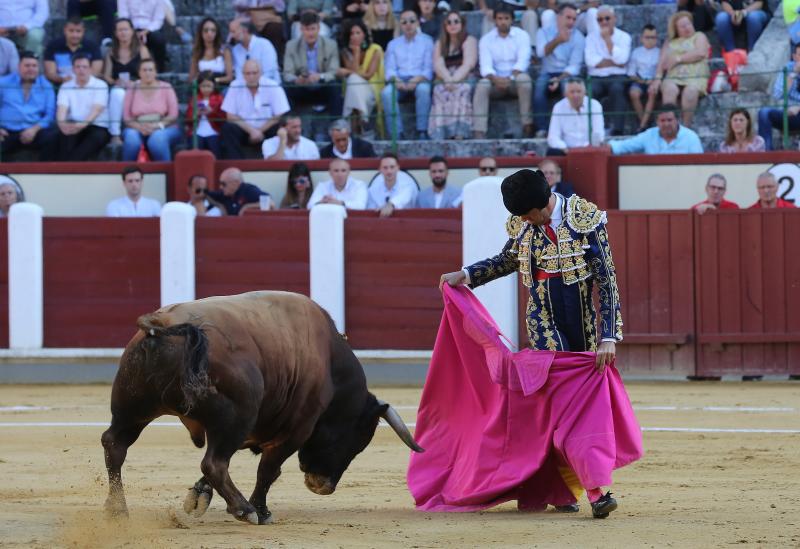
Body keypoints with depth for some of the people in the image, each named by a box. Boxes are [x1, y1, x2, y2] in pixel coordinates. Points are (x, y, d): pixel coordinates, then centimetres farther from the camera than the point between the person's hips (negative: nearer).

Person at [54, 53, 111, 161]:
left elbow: (97, 110, -15)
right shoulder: (66, 87, 8)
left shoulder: (100, 86, -1)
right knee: (64, 133, -32)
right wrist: (62, 123, -32)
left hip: (97, 127, -2)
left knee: (98, 136, -36)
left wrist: (83, 124, -36)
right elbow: (62, 109, -6)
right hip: (73, 126, 2)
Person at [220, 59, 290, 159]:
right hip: (244, 130, 1)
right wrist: (251, 131, -17)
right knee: (227, 128, -28)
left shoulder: (273, 87, -9)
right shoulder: (235, 87, -5)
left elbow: (279, 117, -9)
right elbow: (230, 117, -5)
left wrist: (260, 131, -16)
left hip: (266, 130, -1)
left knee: (279, 130, -32)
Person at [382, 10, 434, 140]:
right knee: (386, 93, -32)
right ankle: (396, 133, -34)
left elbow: (428, 68, 2)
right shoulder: (393, 44, 21)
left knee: (423, 89, -38)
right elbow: (390, 69, 10)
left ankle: (422, 132, -37)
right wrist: (396, 80, -14)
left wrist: (417, 80, -18)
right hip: (399, 80, 2)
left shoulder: (426, 41, 13)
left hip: (419, 80, -2)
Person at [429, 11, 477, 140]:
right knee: (439, 92, -33)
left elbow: (468, 65, -5)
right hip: (444, 81, 2)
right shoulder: (439, 44, 21)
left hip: (464, 80, -2)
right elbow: (438, 66, 5)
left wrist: (454, 81, -21)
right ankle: (440, 137, -46)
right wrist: (448, 80, -17)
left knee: (461, 92, -37)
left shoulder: (469, 41, 10)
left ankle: (459, 135, -48)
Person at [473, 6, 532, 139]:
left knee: (523, 78, -35)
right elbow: (485, 66, -9)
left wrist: (510, 78, -30)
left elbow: (523, 61, -13)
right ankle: (479, 132, -39)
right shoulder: (486, 40, 3)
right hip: (496, 81, 1)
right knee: (482, 84, -31)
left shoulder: (522, 36, 0)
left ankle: (527, 126, -29)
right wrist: (495, 78, -31)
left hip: (516, 79, -1)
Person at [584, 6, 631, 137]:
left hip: (617, 77, -1)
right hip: (596, 78, 1)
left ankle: (617, 129, -39)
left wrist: (607, 39, -6)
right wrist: (614, 63, -8)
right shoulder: (592, 37, 12)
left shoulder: (624, 37, 9)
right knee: (591, 90, -33)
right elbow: (591, 61, -5)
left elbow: (621, 59, -9)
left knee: (617, 88, -35)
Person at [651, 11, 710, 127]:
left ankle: (686, 125, -35)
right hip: (673, 78, 2)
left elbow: (701, 53, -1)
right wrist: (658, 78, -4)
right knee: (669, 90, -34)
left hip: (696, 78, -2)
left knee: (690, 90, -38)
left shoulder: (699, 37, 18)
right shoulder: (670, 42, 27)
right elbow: (662, 61, 14)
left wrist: (678, 59, -3)